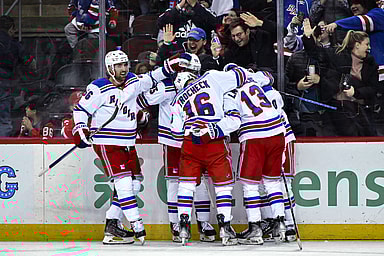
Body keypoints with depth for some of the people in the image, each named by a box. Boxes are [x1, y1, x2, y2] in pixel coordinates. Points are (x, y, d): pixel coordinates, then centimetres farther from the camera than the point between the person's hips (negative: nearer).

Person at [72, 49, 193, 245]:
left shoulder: (133, 82, 7)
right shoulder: (99, 88, -10)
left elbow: (150, 79, 20)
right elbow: (81, 109, -5)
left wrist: (170, 66, 12)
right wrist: (80, 130, -17)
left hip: (127, 143, 7)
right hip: (106, 142, -7)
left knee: (132, 182, 6)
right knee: (123, 181, -16)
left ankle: (111, 227, 13)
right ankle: (137, 227, -18)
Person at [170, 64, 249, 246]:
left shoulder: (179, 99, 18)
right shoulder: (211, 78, 9)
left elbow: (177, 130, 14)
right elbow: (239, 75, 10)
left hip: (190, 142, 2)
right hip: (216, 142, -2)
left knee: (186, 181, 14)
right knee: (222, 183, 6)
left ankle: (184, 225, 7)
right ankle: (224, 226, -1)